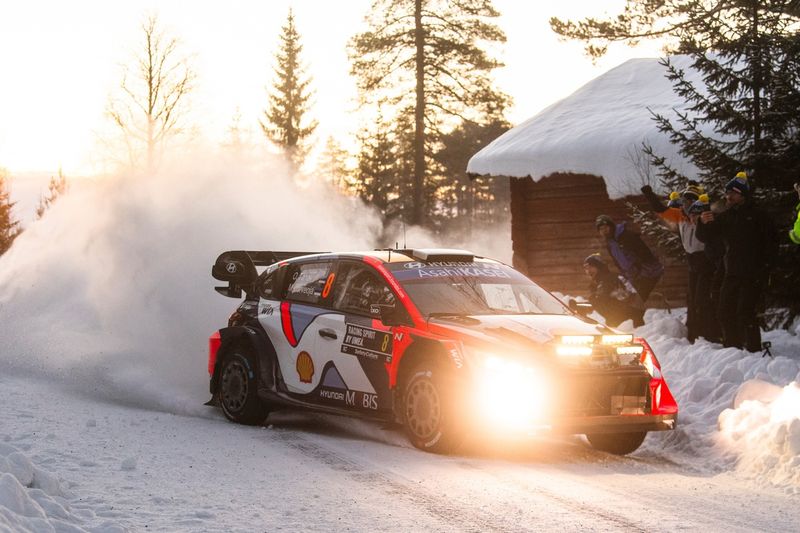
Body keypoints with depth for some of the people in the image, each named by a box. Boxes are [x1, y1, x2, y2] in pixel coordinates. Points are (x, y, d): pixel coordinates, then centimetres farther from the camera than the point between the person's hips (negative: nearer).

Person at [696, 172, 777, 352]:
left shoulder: (757, 215, 0)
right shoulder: (725, 217, 15)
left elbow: (771, 243, -3)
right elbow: (705, 238, 14)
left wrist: (763, 268, -12)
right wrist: (704, 224, -7)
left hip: (753, 275, -6)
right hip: (732, 274, 6)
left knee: (745, 313, -16)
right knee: (725, 313, 6)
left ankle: (754, 349, -12)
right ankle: (732, 347, 17)